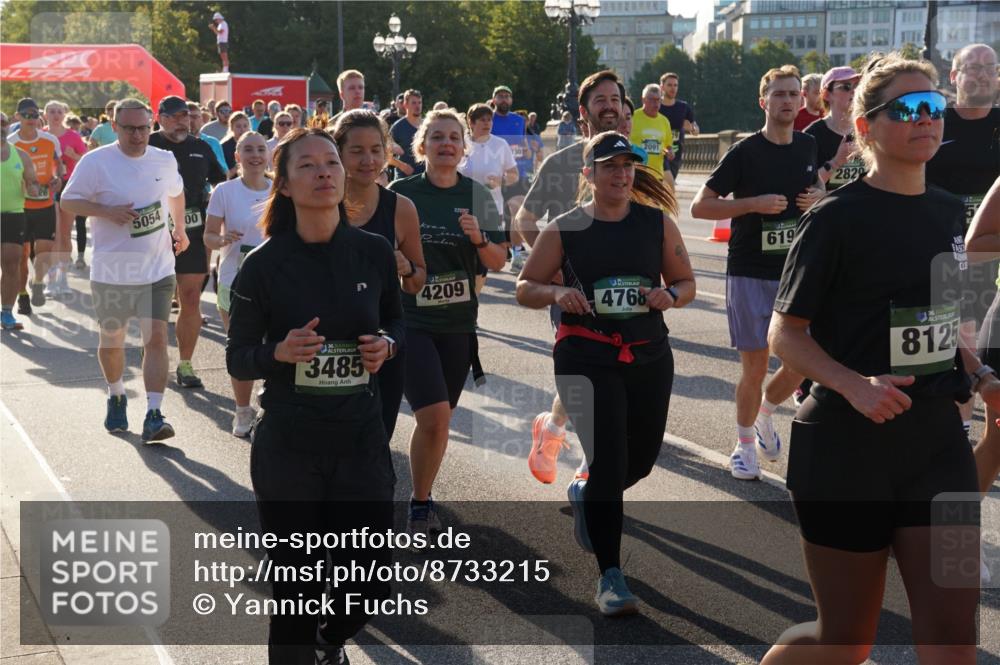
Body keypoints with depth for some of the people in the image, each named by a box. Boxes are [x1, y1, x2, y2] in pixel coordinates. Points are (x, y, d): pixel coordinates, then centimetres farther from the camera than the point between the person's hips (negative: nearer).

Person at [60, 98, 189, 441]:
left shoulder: (165, 160, 4)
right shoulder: (95, 162, -8)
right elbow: (68, 201, -5)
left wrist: (178, 229, 27)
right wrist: (107, 211, -19)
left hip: (157, 269, 2)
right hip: (111, 271, -1)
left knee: (156, 338, -11)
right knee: (111, 341, 13)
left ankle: (153, 416, -12)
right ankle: (116, 396, 39)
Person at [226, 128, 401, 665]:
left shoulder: (374, 252, -1)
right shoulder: (264, 264, -8)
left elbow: (396, 320, 16)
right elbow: (237, 359, -2)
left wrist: (387, 345, -6)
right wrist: (279, 352, -22)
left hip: (361, 440, 3)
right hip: (287, 446, -2)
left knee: (371, 585, 10)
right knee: (297, 590, 4)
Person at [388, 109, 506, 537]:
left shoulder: (477, 197, 2)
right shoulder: (401, 194, -5)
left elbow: (498, 263, 3)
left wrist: (479, 239, -14)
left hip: (458, 323, 4)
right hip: (410, 320, -3)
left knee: (440, 419, 12)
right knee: (434, 417, -15)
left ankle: (422, 497, 32)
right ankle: (420, 503, 6)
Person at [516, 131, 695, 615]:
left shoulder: (658, 222, 4)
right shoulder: (564, 229, -1)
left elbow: (686, 284, 11)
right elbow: (525, 288, 5)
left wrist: (668, 295, -12)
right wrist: (557, 293, -15)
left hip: (649, 357, 4)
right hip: (586, 361, -4)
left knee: (642, 458, 14)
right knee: (606, 461, -12)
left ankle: (586, 497, 48)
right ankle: (609, 576, -4)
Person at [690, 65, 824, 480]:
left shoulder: (808, 147, 7)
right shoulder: (746, 152, -9)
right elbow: (699, 206, -11)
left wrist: (818, 197, 2)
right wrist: (755, 203, -20)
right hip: (750, 274, -5)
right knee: (755, 367, -1)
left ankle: (764, 414, 31)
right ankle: (744, 445, 18)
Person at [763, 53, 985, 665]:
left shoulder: (950, 212, 8)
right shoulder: (837, 219, -11)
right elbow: (785, 332, -8)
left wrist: (980, 376, 3)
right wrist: (854, 386, -24)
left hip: (936, 438, 5)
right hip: (847, 446, -5)